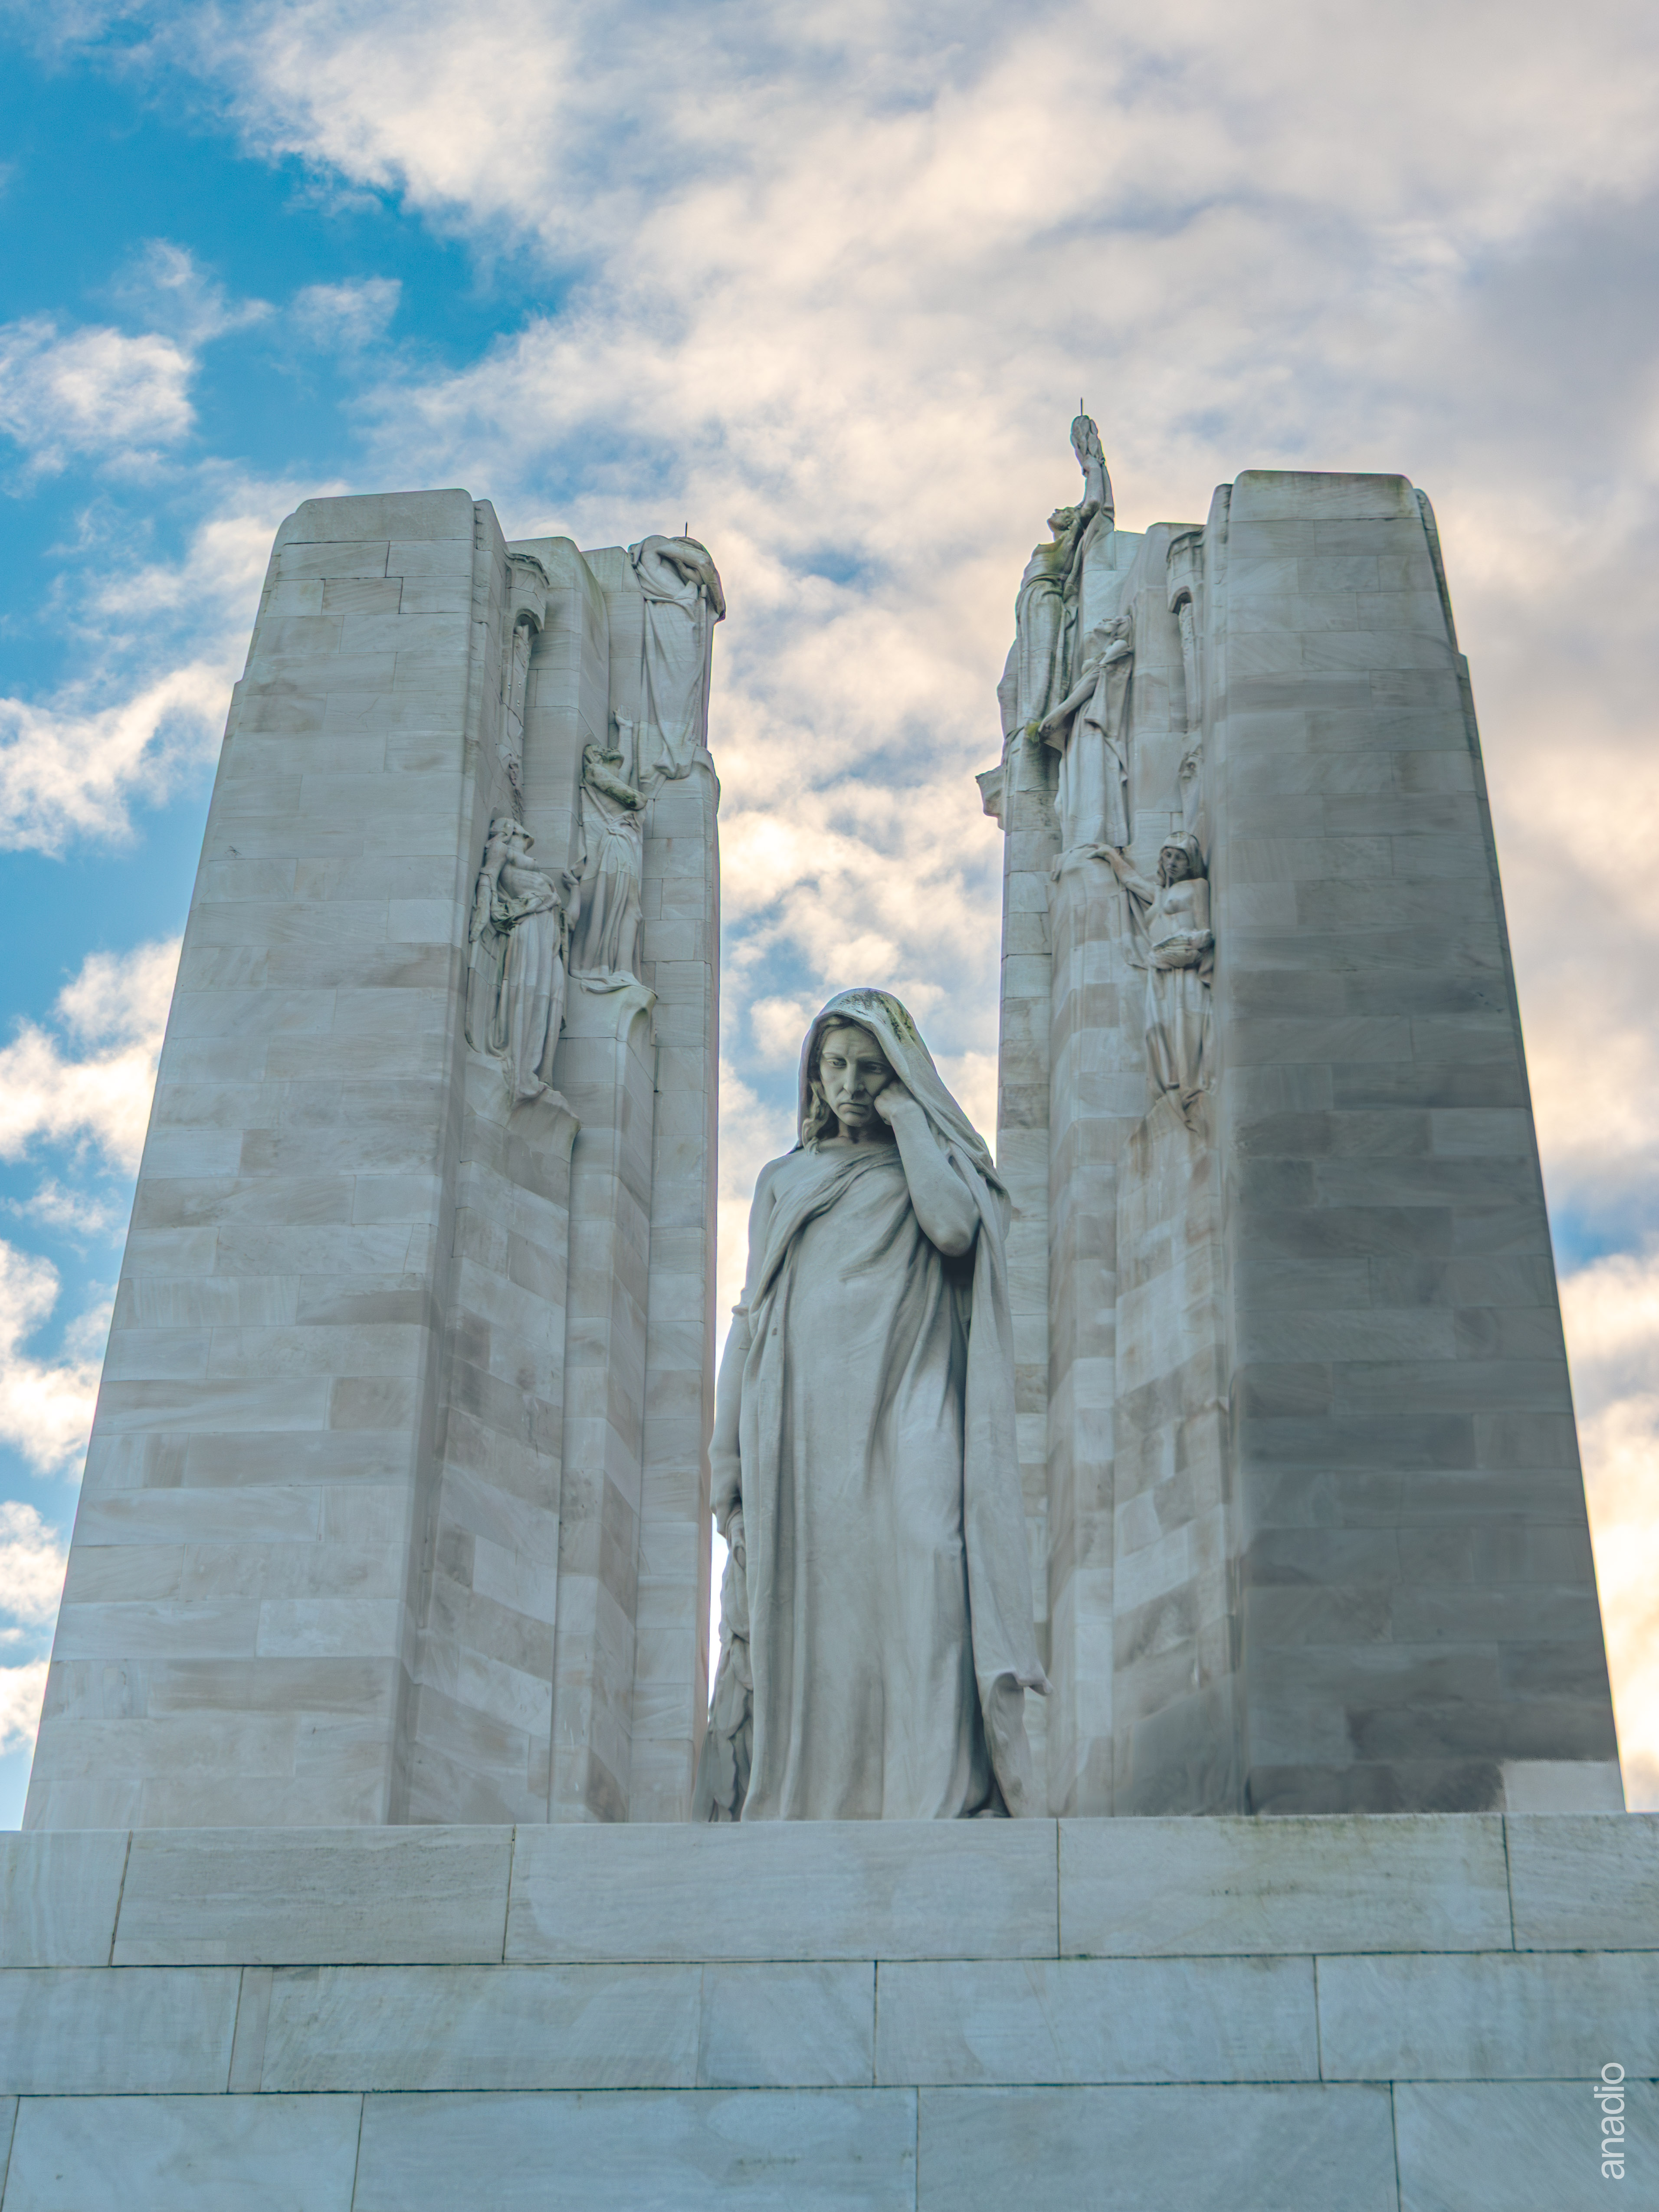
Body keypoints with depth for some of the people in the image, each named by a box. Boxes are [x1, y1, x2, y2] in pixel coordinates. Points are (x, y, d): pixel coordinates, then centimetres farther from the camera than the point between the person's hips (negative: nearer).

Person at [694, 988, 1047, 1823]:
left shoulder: (934, 1168, 15)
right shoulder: (783, 1182, 22)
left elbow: (954, 1225, -11)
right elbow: (751, 1321, 17)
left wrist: (906, 1114, 2)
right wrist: (731, 1465, 7)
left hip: (906, 1437, -2)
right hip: (800, 1447, 2)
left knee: (918, 1619, -17)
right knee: (802, 1642, -6)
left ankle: (932, 1810, -21)